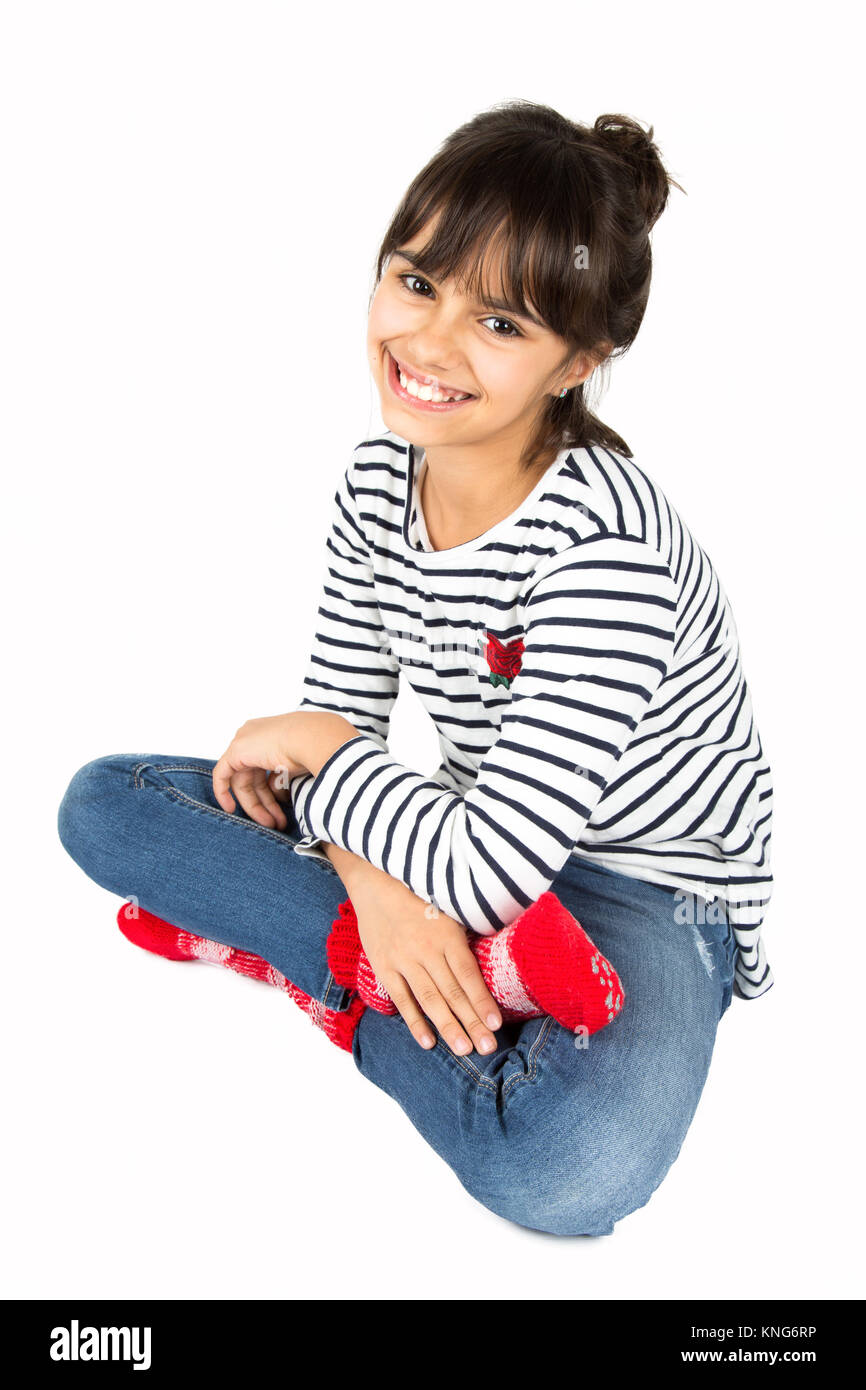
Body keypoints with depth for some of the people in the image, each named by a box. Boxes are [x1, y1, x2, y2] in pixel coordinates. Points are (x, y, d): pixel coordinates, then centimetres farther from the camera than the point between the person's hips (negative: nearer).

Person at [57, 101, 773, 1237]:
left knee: (568, 1167, -38)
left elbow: (492, 871, -31)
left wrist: (312, 750, -15)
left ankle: (303, 954, -15)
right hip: (469, 837, 6)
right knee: (101, 801, -4)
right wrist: (377, 885, -24)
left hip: (645, 878, -6)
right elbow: (340, 727, -2)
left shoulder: (602, 541, -29)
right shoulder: (378, 481, -5)